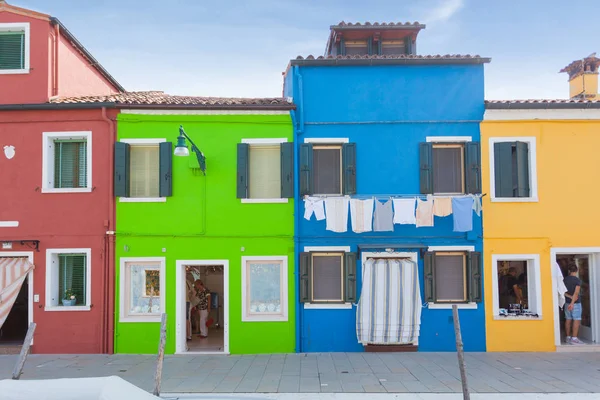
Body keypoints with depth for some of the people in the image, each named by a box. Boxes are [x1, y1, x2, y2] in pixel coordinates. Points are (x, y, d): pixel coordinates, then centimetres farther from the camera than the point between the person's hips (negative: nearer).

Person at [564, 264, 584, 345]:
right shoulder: (578, 280, -11)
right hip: (576, 303, -6)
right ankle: (574, 338, -7)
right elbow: (576, 293, -21)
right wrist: (572, 303, -25)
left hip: (567, 302, 6)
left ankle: (568, 338, 14)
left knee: (568, 320, 9)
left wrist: (570, 297, -6)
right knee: (576, 320, -3)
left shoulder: (564, 280, 5)